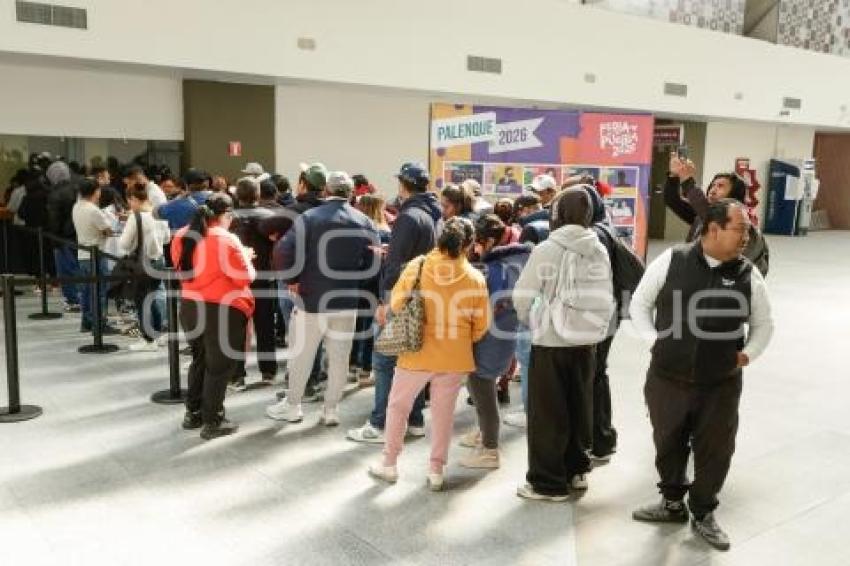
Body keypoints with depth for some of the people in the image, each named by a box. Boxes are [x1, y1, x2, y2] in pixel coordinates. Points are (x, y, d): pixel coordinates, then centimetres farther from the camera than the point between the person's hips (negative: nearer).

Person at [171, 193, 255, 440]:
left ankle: (193, 413, 30)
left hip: (190, 306, 7)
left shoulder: (181, 236, 4)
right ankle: (212, 422, 11)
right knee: (220, 365, 4)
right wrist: (245, 257, 5)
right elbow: (244, 277, -12)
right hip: (222, 310, -7)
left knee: (200, 360, 22)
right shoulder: (226, 240, -18)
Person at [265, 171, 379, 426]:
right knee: (339, 357, 11)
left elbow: (283, 254, -16)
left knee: (302, 355, 12)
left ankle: (292, 405, 25)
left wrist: (292, 279, -1)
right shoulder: (364, 222, -1)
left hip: (312, 299, -2)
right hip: (347, 301, 2)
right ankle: (331, 409, 19)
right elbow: (373, 262, -3)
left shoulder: (309, 218, -10)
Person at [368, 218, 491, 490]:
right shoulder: (475, 278, -8)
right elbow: (481, 325, -1)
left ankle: (389, 464, 25)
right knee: (443, 413, 13)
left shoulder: (417, 266, -10)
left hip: (417, 353, -1)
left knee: (398, 406, 17)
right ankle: (436, 471, 20)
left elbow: (396, 304, -3)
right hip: (454, 358, 1)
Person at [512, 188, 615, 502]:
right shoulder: (599, 251, 1)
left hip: (551, 341, -5)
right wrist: (592, 328, 13)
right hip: (586, 341, 5)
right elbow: (607, 299, 2)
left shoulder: (547, 249, -12)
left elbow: (522, 296, -12)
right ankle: (576, 469, 31)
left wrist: (530, 321, 7)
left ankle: (547, 482, 11)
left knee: (547, 412, 5)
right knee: (578, 407, 18)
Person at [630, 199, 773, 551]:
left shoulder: (748, 275, -4)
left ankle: (703, 513, 34)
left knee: (715, 450, 11)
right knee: (668, 444, 16)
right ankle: (673, 503, 39)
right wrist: (655, 341, -5)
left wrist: (747, 354, -2)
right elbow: (639, 303, 3)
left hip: (721, 385, 1)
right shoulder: (670, 261, -9)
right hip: (667, 378, -1)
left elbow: (763, 324, 11)